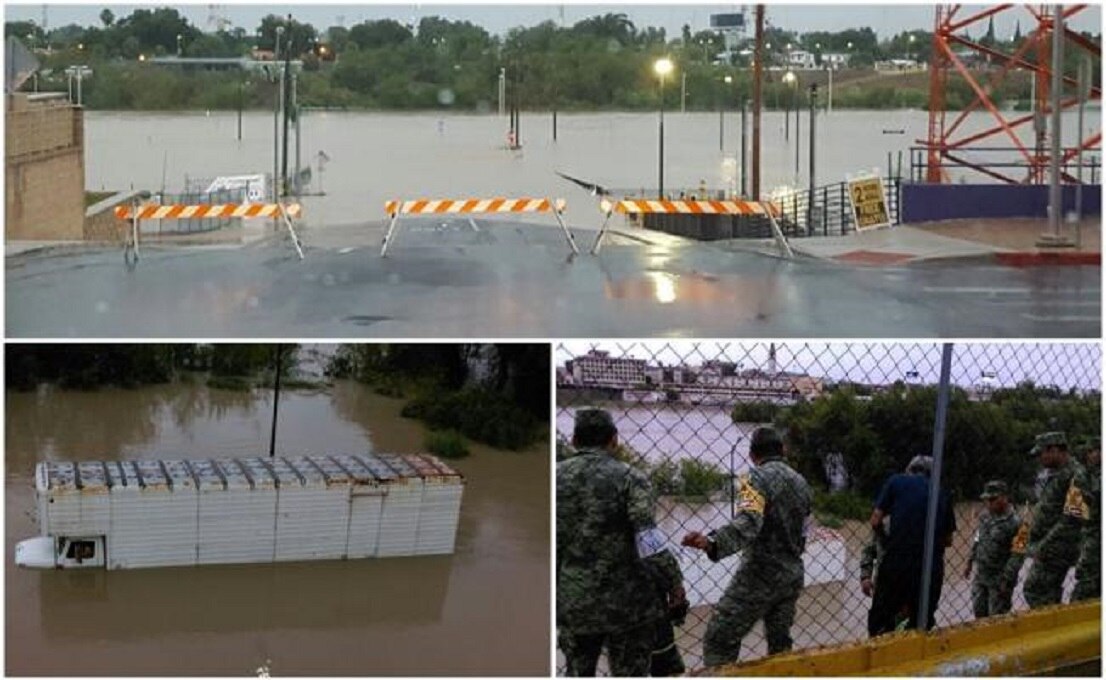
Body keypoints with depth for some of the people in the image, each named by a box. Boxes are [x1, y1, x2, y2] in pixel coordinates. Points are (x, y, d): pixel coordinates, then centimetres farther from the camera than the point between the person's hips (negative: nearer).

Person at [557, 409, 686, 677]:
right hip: (626, 604, -3)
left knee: (578, 672, 17)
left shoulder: (557, 477, 1)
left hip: (572, 604, 3)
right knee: (630, 673, 7)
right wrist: (674, 582, -7)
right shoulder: (629, 478, -10)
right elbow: (649, 542, -17)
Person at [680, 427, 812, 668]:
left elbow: (747, 524, -29)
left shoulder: (757, 478, -11)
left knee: (718, 640, -6)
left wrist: (712, 543, -45)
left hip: (760, 574, -7)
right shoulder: (801, 482, 12)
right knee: (780, 643, 16)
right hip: (793, 576, 7)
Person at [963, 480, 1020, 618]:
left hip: (999, 578, -7)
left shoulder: (1014, 522, -18)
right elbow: (976, 540, 19)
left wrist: (1006, 579, -16)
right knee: (978, 611, 14)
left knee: (997, 617, 1)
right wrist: (970, 561, 18)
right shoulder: (985, 517, 6)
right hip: (980, 574, 7)